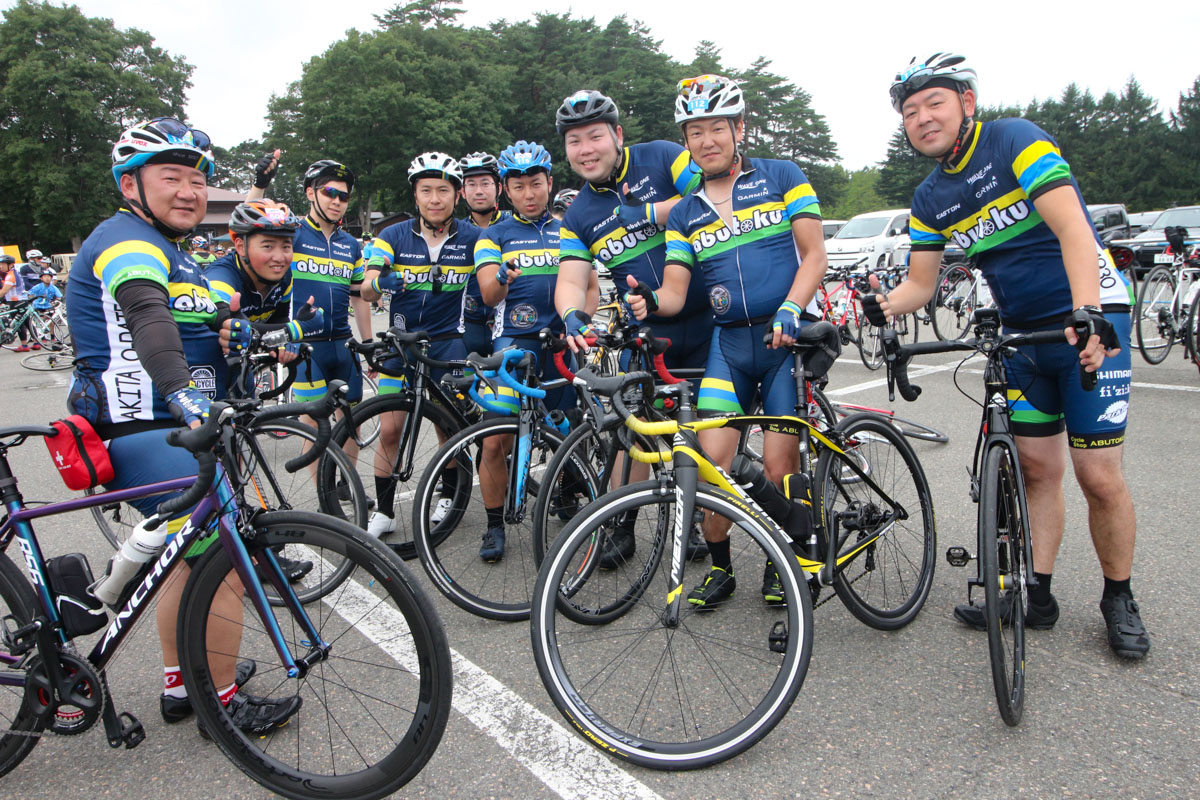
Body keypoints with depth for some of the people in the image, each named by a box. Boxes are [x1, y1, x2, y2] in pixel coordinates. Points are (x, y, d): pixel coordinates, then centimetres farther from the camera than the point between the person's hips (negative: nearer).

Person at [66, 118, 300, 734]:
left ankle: (179, 683, 34)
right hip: (145, 435, -11)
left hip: (178, 427, 11)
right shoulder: (127, 239, -14)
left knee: (194, 558, 20)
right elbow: (148, 317, -34)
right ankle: (225, 703, 9)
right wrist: (185, 394, -50)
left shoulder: (171, 251, 19)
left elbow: (197, 333, 29)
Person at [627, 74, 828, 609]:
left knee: (779, 464, -7)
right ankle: (719, 567, 12)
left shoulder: (782, 177, 6)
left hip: (787, 335, -2)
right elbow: (676, 291, 3)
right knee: (711, 458, -9)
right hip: (729, 343, 2)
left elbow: (814, 254, 0)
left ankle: (780, 565, 18)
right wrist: (650, 300, -20)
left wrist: (790, 309, -17)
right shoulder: (684, 214, 12)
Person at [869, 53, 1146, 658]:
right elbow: (921, 284, 6)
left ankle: (1119, 599, 17)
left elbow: (1072, 228, -25)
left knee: (1099, 477, -4)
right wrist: (885, 305, -16)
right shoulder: (930, 199, 4)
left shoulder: (1015, 139, -13)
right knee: (1038, 469, 8)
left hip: (1089, 322, -5)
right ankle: (1037, 593, 18)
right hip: (1021, 335, 5)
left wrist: (1087, 315, -37)